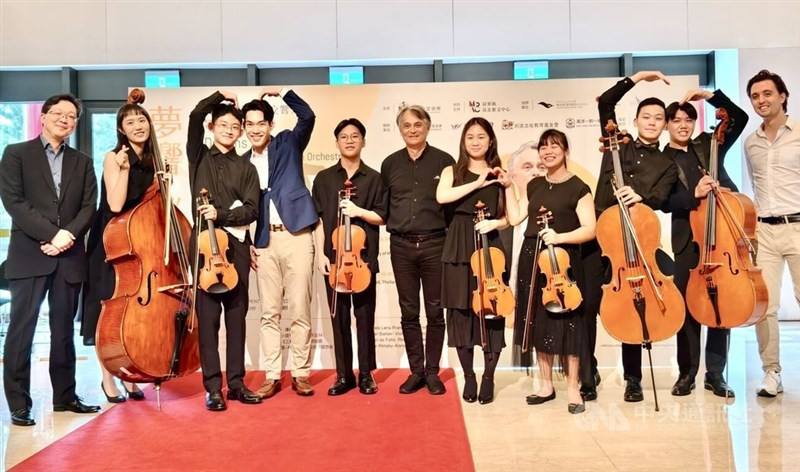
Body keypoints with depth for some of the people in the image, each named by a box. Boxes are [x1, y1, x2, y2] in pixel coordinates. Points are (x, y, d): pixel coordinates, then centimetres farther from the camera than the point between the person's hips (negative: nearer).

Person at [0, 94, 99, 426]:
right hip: (29, 255, -3)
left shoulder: (82, 162, 15)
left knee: (64, 330, 10)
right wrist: (51, 235, -15)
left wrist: (68, 234, -12)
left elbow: (89, 207, 6)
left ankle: (65, 396, 19)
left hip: (70, 257, 4)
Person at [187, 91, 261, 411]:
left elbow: (251, 210, -1)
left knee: (236, 314, 5)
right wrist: (220, 96, 4)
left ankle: (236, 382, 12)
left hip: (236, 243, 1)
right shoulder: (199, 157, 10)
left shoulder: (246, 168, 11)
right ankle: (213, 386, 4)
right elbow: (195, 115, -6)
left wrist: (220, 214, -15)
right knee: (208, 315, -1)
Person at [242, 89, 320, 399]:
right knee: (269, 312, 6)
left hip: (296, 236, -3)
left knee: (300, 311, 1)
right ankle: (272, 376, 15)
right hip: (264, 241, 3)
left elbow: (308, 117, -9)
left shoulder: (288, 143, 7)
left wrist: (282, 92, -6)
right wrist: (247, 243, 6)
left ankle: (301, 374, 12)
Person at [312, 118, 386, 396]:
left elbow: (381, 217, 3)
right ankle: (344, 375, 15)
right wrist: (322, 254, -4)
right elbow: (317, 219, 4)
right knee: (338, 316, 5)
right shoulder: (324, 178, 7)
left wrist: (359, 211, -14)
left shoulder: (374, 178, 5)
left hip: (364, 256, -1)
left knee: (365, 315, 4)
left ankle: (366, 374, 15)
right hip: (333, 256, 1)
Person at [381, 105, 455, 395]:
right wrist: (393, 227, 5)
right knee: (409, 312, 8)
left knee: (435, 311, 5)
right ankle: (416, 371, 19)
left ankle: (432, 371, 18)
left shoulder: (444, 161, 0)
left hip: (435, 244, -2)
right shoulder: (390, 164, 8)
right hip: (401, 246, 2)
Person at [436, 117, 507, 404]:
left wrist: (494, 223, -11)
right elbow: (442, 197, -14)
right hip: (459, 248, 0)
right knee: (461, 311, 2)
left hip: (490, 246, 0)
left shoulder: (499, 174, 10)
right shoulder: (452, 171, 8)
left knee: (491, 310, -1)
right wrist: (478, 183, -14)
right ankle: (469, 377, 17)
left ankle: (488, 378, 13)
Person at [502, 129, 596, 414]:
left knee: (566, 321, -3)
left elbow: (590, 230, -10)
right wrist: (508, 187, 6)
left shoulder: (578, 188, -3)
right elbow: (515, 218, 8)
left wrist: (560, 237, -23)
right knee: (539, 321, 9)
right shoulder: (535, 185, 13)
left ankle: (573, 388, 9)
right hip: (532, 260, 5)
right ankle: (546, 385, 20)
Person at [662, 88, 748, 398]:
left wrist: (711, 96, 2)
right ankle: (687, 373, 13)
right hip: (689, 239, -2)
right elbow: (665, 203, -6)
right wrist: (694, 195, -21)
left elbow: (739, 118, 10)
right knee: (687, 305, 2)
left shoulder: (707, 144, 13)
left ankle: (715, 374, 12)